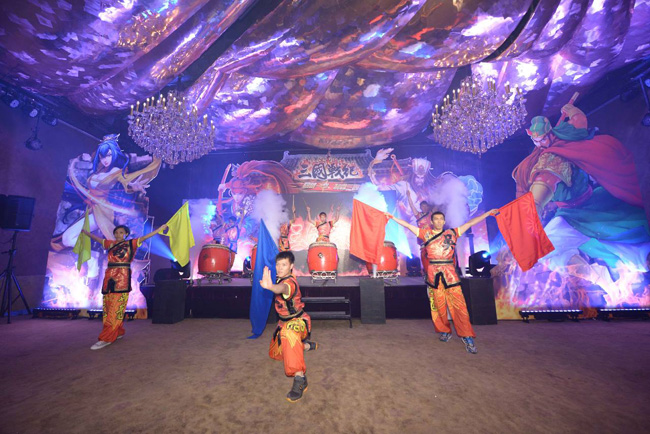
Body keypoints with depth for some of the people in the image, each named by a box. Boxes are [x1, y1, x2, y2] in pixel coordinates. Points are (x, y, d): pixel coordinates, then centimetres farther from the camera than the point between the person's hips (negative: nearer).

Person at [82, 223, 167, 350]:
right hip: (109, 277, 6)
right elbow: (96, 238, 31)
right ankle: (118, 332, 20)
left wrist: (160, 229, -8)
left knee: (116, 308, -7)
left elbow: (144, 237, -2)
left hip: (122, 278, -5)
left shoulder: (130, 243, 5)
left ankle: (106, 338, -6)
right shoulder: (110, 244, 17)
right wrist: (85, 231, 41)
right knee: (108, 307, 8)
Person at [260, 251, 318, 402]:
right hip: (284, 322, 9)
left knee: (289, 334, -43)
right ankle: (307, 345, 41)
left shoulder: (289, 282, -31)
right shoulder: (281, 279, -3)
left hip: (298, 321, -9)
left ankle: (300, 380, -35)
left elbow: (282, 289, -57)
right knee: (276, 353, 22)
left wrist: (270, 286, -76)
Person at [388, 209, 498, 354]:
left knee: (458, 303, -5)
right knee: (438, 304, 6)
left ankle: (467, 336, 4)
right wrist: (393, 217, 3)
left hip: (450, 272, 0)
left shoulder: (452, 233, 12)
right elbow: (408, 225, 6)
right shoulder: (426, 234, 9)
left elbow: (470, 223, 13)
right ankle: (444, 331, 23)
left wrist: (488, 213, 14)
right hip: (433, 273, 0)